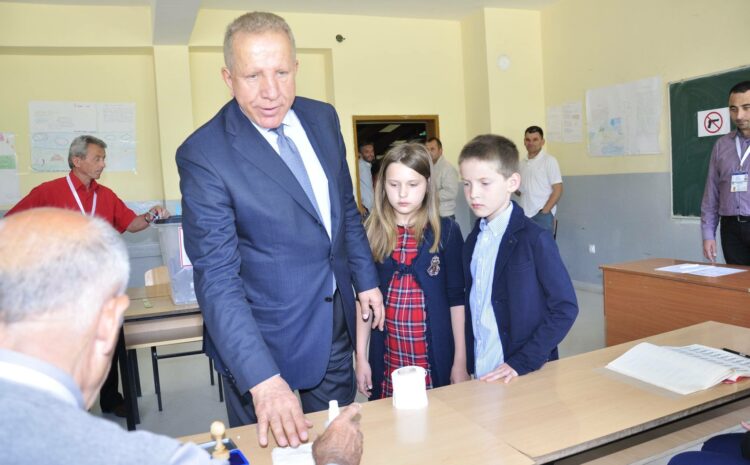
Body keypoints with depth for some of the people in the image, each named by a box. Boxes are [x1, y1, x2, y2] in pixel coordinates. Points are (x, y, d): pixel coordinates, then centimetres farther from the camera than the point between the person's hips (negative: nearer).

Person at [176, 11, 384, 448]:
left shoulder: (323, 118, -2)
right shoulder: (204, 154, -20)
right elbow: (217, 277, -24)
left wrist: (366, 278, 13)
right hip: (263, 339, -5)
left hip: (336, 323, 5)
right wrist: (262, 379, -32)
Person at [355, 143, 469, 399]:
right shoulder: (372, 233, 0)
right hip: (387, 357, 2)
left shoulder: (446, 231, -5)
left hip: (437, 355, -1)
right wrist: (360, 357, 3)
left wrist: (460, 361, -3)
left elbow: (457, 298, -3)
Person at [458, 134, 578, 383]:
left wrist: (522, 363, -18)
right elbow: (473, 308, 9)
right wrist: (469, 365, 2)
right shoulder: (472, 241, 6)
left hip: (527, 375, -5)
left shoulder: (534, 239, -12)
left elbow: (565, 308, -13)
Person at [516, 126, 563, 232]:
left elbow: (558, 190, -6)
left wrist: (544, 212, -13)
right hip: (524, 215, 5)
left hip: (541, 215, -5)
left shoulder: (549, 161, -3)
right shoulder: (522, 163, 13)